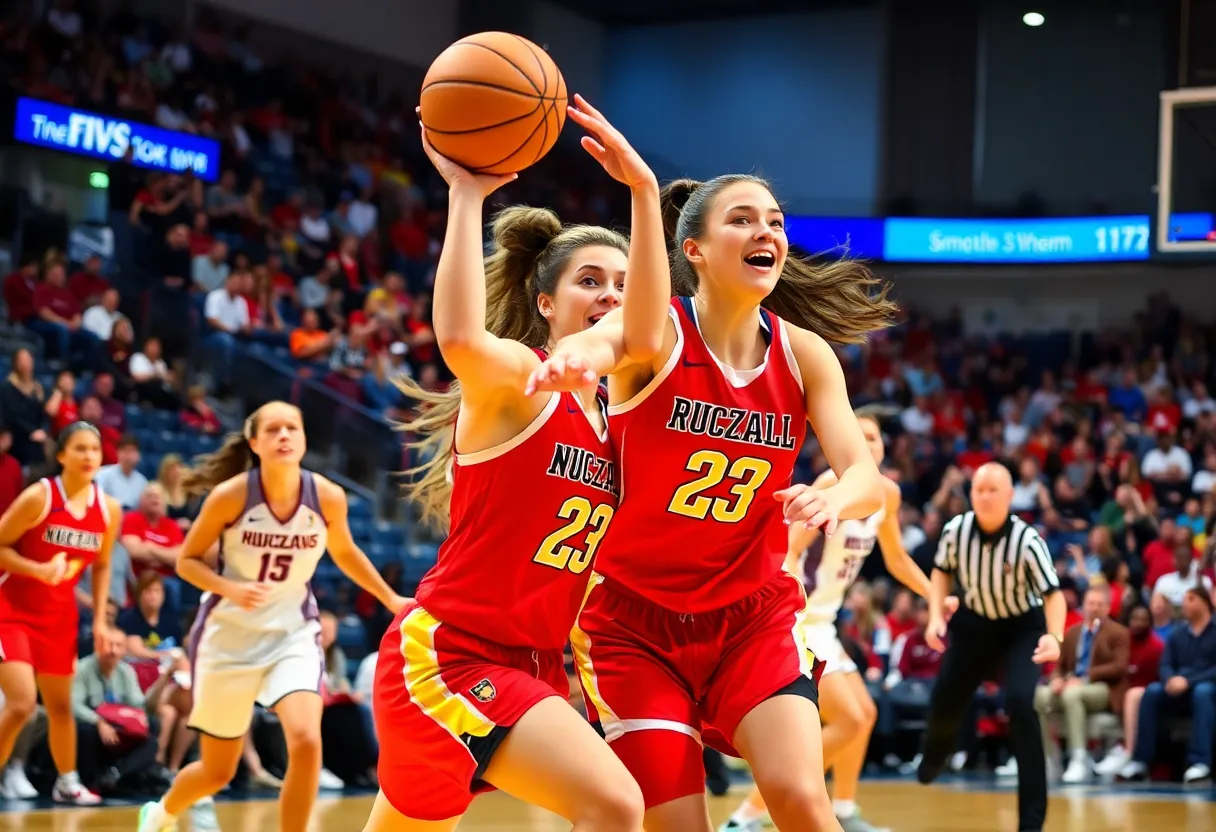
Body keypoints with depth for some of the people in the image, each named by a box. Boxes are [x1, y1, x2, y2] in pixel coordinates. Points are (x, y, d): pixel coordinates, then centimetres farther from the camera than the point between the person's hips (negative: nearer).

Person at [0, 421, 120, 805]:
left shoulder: (109, 509, -2)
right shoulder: (39, 497, -18)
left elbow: (101, 566, 11)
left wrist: (100, 620, 5)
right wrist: (39, 570, -27)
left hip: (59, 614, 6)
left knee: (60, 704, 17)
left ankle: (67, 783, 34)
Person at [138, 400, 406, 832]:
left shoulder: (327, 497, -10)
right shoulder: (231, 495, -17)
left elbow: (344, 552, 11)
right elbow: (187, 560, -7)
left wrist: (391, 599, 11)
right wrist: (230, 588, -24)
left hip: (292, 633, 1)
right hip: (228, 634, -1)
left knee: (306, 743, -25)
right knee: (217, 771, 11)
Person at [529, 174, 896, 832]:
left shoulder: (803, 353, -1)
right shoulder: (660, 330, -13)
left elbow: (867, 478, -10)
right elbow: (602, 340, -38)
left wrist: (834, 498, -36)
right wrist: (572, 356, -64)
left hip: (752, 614, 3)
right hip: (637, 617, -2)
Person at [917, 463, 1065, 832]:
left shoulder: (1027, 540, -28)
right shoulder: (955, 530, -17)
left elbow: (1053, 592, -27)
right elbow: (942, 571, 3)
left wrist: (1054, 637, -44)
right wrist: (936, 615, -9)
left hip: (1023, 628, -4)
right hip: (975, 623, 4)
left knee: (1020, 703, -25)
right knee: (944, 703, 8)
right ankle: (934, 755, 50)